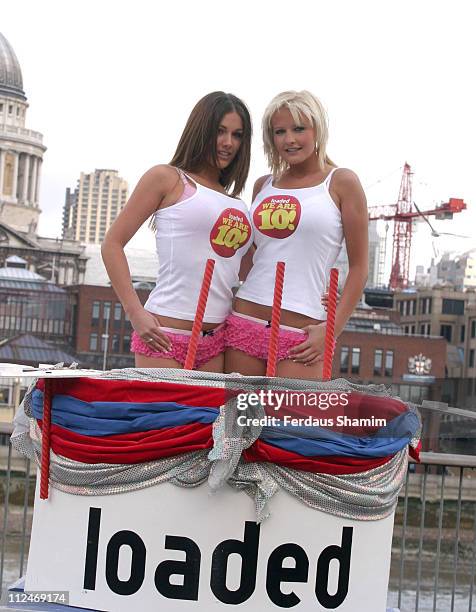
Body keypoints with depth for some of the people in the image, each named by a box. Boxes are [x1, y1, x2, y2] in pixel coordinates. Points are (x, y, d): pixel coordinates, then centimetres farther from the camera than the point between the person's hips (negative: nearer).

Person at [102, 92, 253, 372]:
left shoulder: (235, 203, 20)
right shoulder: (167, 178, 4)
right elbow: (113, 244, 0)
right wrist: (136, 312, -9)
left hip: (217, 341, 6)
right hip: (165, 336, -5)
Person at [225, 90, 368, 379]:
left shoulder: (341, 182, 2)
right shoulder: (263, 185, 15)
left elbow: (359, 267, 0)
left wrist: (332, 329, -9)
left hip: (301, 334, -4)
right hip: (243, 323, 4)